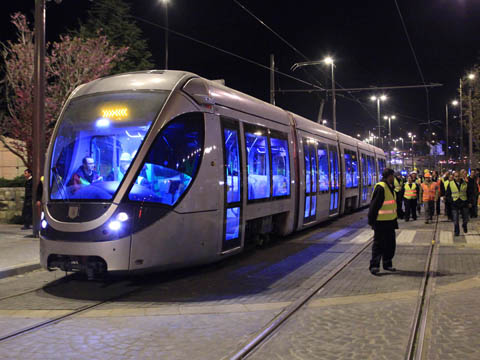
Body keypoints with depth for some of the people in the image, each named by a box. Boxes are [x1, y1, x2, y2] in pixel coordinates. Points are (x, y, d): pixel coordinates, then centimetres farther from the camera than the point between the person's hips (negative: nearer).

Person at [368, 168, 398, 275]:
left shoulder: (390, 187, 13)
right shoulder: (380, 187, -17)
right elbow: (374, 205, -19)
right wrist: (371, 220, -20)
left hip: (390, 221, 9)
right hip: (381, 222, -9)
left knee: (390, 244, 13)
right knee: (378, 244, -3)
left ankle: (387, 264, 24)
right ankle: (374, 265, 3)